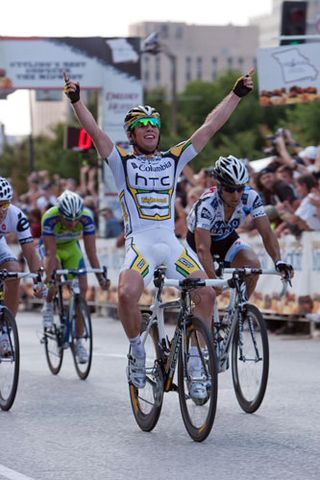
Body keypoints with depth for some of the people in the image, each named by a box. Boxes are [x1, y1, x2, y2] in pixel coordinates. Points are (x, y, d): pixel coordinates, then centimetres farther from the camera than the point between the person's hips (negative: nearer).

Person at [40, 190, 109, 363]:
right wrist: (47, 279, -47)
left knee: (81, 288, -10)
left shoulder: (86, 217, -31)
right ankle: (48, 306, -5)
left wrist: (100, 277, -35)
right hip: (50, 246, -2)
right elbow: (50, 253, -38)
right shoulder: (49, 218, -37)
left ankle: (78, 341, 1)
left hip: (71, 247, 2)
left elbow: (91, 251, -28)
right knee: (54, 272, -35)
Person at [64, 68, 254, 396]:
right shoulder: (122, 162, 7)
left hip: (172, 241, 3)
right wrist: (76, 101, -21)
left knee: (206, 293, -14)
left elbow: (210, 126, 12)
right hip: (139, 241, -3)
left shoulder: (173, 159, 14)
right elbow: (94, 132, -7)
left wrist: (237, 94, 8)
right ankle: (137, 351, -2)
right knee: (127, 294, -29)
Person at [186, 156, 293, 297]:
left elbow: (266, 233, -26)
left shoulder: (250, 197, -26)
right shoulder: (207, 204, -37)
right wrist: (213, 280, -57)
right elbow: (203, 248, -44)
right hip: (198, 239, -3)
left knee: (253, 264, -25)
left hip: (227, 239, 3)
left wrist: (278, 262, -43)